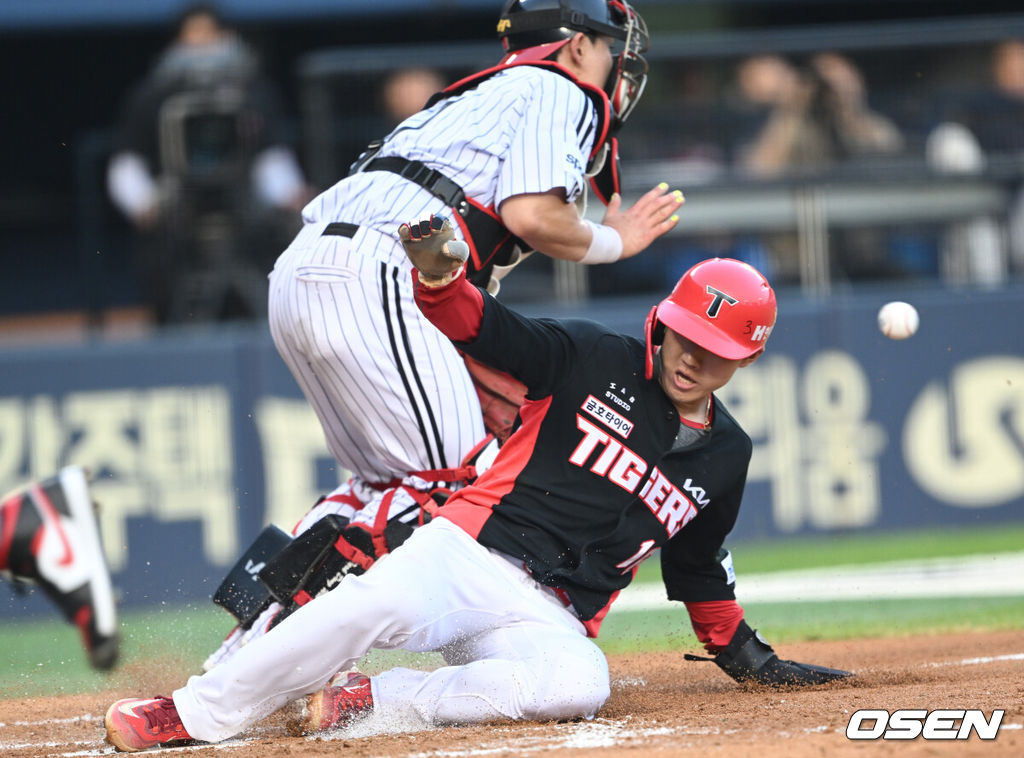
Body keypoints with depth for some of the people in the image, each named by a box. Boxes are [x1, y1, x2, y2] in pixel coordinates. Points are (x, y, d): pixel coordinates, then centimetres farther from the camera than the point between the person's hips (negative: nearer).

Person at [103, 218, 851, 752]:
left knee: (579, 683, -36)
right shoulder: (596, 361, 4)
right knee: (376, 605, -37)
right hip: (468, 552, -2)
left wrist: (742, 652, 32)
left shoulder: (726, 454, 15)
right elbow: (482, 327, -6)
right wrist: (440, 274, -27)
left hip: (549, 620, 3)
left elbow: (697, 566, 30)